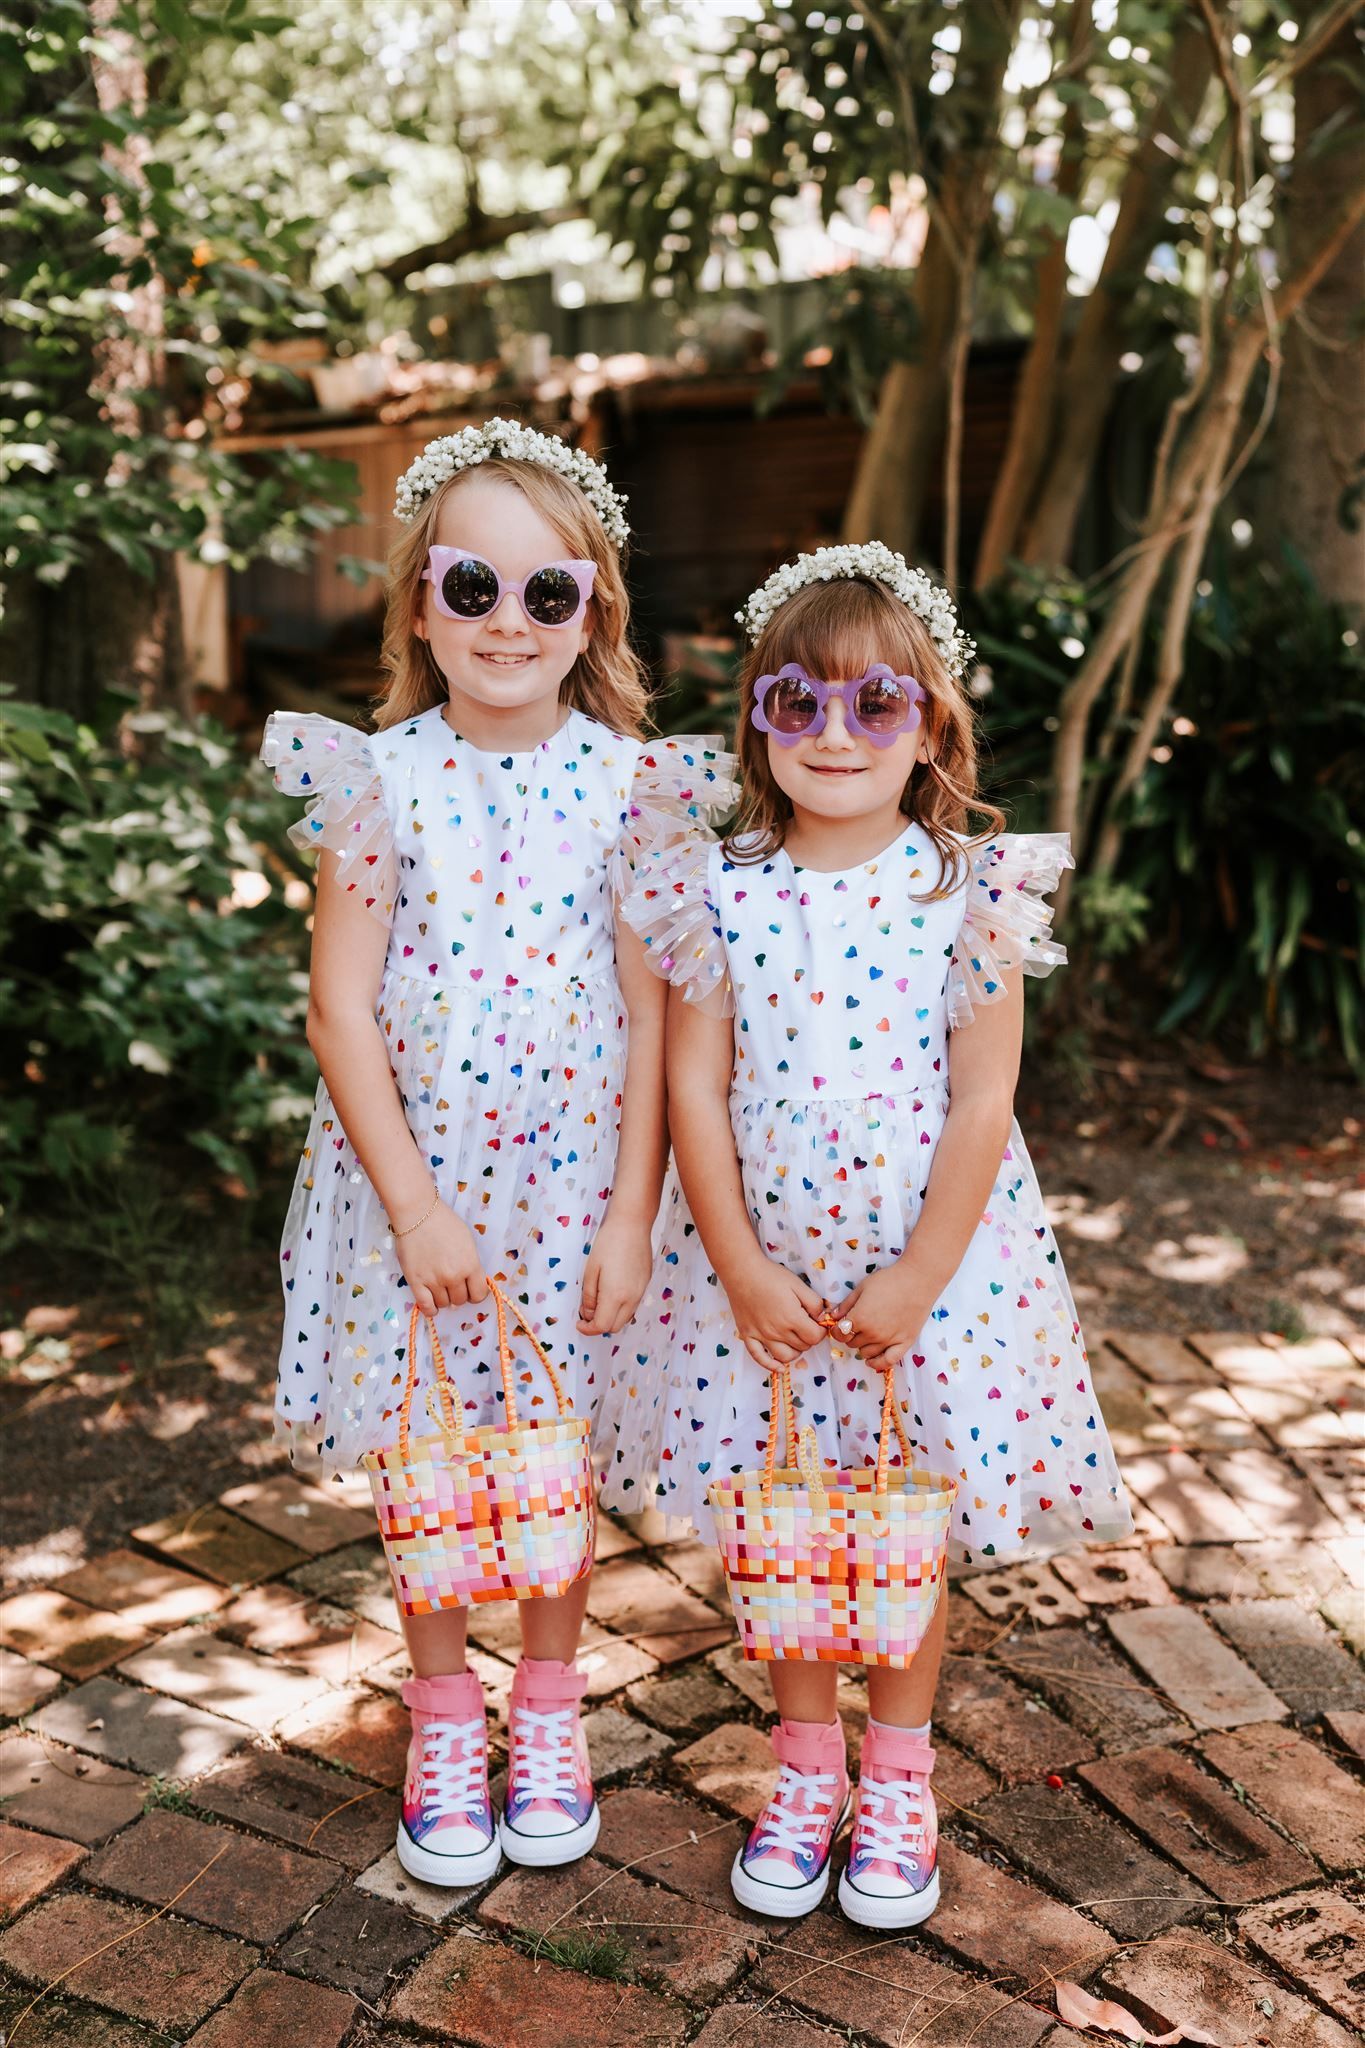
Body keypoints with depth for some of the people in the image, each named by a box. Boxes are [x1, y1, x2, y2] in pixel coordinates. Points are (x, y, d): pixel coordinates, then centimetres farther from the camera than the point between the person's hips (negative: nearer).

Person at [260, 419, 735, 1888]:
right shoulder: (382, 778, -7)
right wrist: (417, 1205, -13)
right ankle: (442, 1714, 35)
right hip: (413, 1176, 0)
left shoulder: (629, 783, -5)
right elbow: (341, 1006, -8)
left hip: (574, 1182, 0)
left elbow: (653, 1013, -5)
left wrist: (631, 1215, -8)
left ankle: (548, 1707, 36)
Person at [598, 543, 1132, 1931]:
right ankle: (806, 1767, 35)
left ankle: (896, 1780, 34)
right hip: (760, 1270, 2)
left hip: (926, 1262, -1)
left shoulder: (968, 893, -8)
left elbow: (980, 1107, -8)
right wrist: (743, 1272, -9)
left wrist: (917, 1281, -11)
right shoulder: (719, 893, -4)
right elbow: (694, 1091, -4)